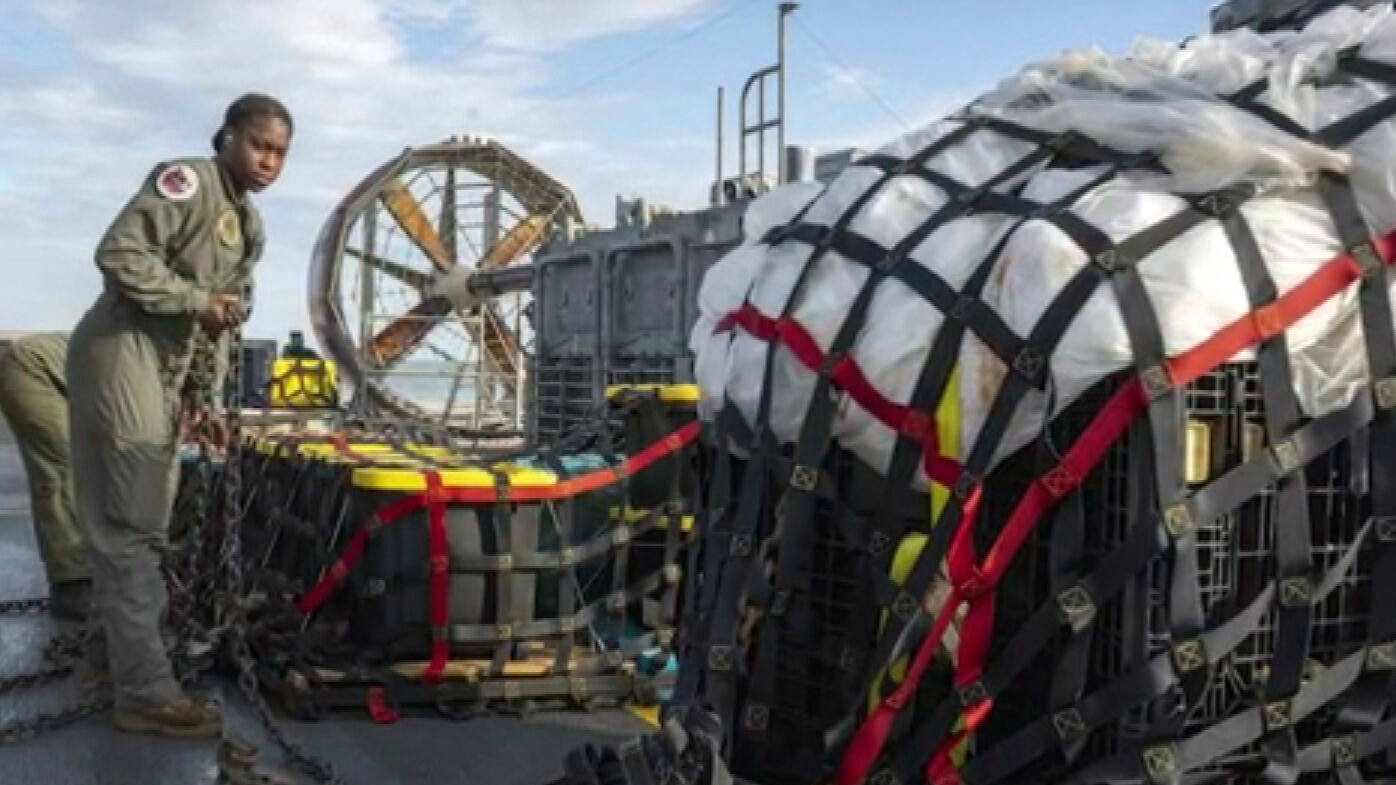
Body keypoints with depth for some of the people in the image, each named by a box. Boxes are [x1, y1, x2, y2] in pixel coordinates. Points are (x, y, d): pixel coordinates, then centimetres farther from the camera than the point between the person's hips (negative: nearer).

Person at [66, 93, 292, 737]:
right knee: (130, 526, -8)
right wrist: (195, 300, -18)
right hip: (122, 352, -9)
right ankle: (145, 691, -4)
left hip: (169, 371, 9)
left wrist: (210, 397, 13)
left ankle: (110, 649, 33)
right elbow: (118, 252, -21)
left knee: (138, 522, 17)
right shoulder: (186, 181, -10)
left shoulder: (251, 228, 16)